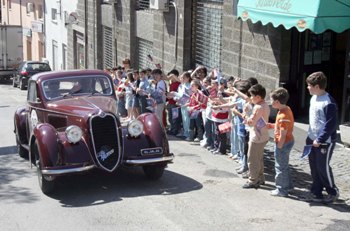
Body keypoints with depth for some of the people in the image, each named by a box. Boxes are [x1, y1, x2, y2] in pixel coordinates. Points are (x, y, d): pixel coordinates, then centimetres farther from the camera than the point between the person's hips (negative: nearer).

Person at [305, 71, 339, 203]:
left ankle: (333, 192, 20)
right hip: (312, 140, 8)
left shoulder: (329, 103, -21)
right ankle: (316, 192, 24)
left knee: (323, 167, 1)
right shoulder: (313, 98, 6)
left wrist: (319, 140, -18)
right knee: (314, 167, 12)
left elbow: (331, 125, -21)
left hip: (324, 142, -8)